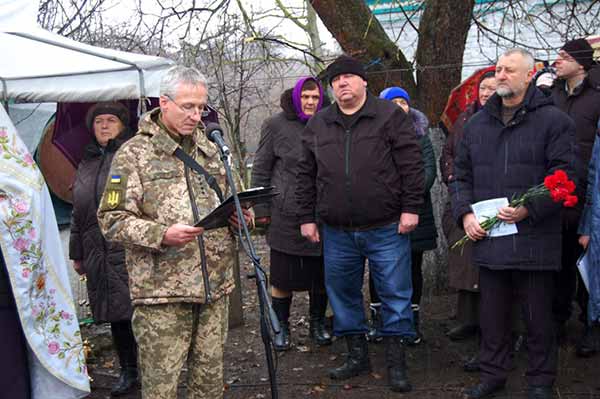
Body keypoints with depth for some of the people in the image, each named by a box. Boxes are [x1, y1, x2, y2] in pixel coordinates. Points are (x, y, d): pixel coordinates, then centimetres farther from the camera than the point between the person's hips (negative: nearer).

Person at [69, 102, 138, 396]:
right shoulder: (88, 163, 19)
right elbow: (78, 212, 23)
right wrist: (77, 253, 22)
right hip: (98, 254, 6)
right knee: (115, 315, 12)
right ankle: (128, 371, 25)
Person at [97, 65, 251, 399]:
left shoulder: (210, 149, 14)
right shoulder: (134, 154, -4)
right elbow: (112, 220, -8)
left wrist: (239, 215, 3)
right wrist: (162, 234, -23)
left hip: (215, 285, 5)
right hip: (162, 290, -5)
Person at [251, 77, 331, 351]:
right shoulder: (275, 126, 0)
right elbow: (260, 171, 2)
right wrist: (261, 210, -3)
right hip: (285, 216, -2)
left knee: (320, 275, 11)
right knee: (283, 277, 5)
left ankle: (317, 323, 29)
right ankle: (281, 327, 21)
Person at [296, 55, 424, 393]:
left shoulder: (391, 116, 0)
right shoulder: (317, 125, 11)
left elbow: (412, 165, -5)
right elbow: (306, 176, 14)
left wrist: (411, 208, -10)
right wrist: (307, 218, 9)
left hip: (387, 229, -3)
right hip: (336, 232, 4)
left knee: (395, 294, 2)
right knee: (343, 294, 11)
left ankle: (396, 361, 15)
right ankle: (357, 356, 27)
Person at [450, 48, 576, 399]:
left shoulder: (553, 120, -2)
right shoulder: (477, 123, 14)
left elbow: (564, 174, -8)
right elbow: (462, 175, 17)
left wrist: (529, 208, -19)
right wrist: (465, 212, 1)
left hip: (535, 241, -4)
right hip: (488, 240, 4)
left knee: (539, 317, 8)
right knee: (492, 315, 14)